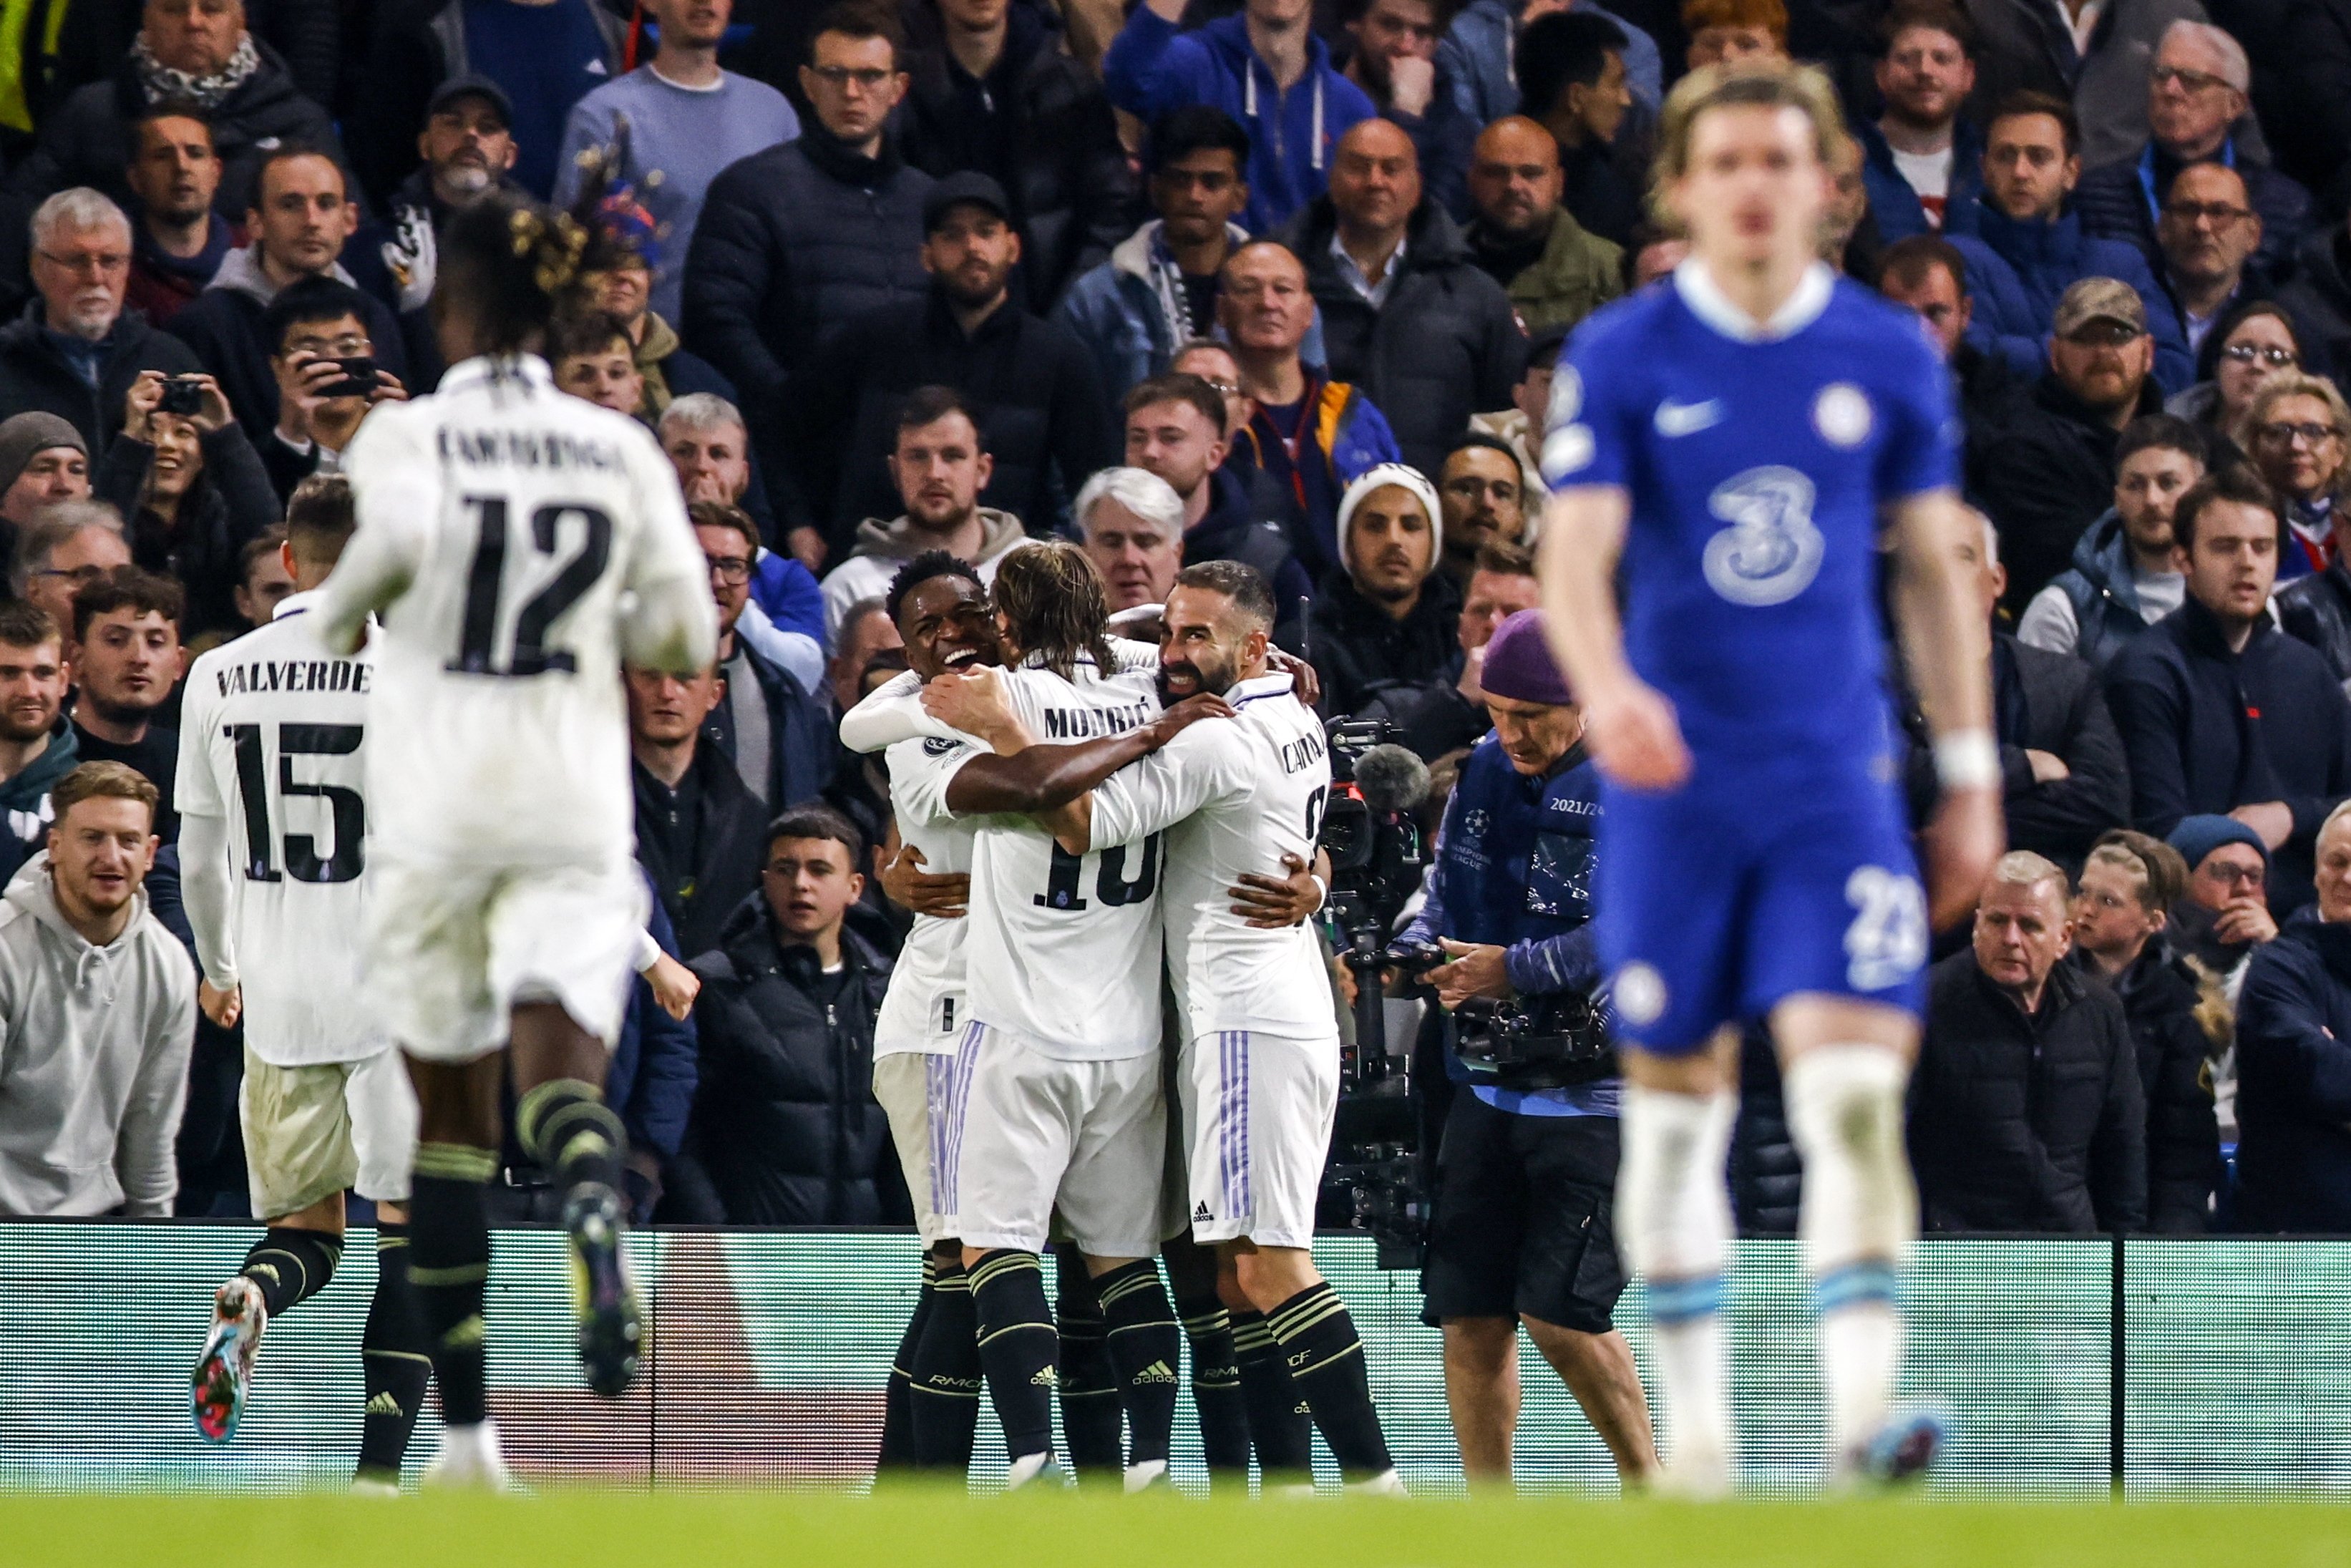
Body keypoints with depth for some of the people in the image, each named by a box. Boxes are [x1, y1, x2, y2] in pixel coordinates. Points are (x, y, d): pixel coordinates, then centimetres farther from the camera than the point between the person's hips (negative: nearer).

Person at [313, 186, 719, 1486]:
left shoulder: (407, 434, -2)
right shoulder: (620, 449, 6)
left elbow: (402, 530, -24)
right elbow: (684, 634, 3)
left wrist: (341, 610, -3)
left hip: (434, 809, -1)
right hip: (575, 814, 1)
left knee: (450, 1110, 11)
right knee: (561, 1070, -9)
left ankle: (466, 1429, 14)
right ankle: (593, 1210, -48)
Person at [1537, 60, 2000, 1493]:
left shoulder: (1891, 356, 3)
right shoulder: (1619, 359, -2)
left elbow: (1933, 569, 11)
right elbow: (1575, 555, -12)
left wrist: (1973, 777, 10)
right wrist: (1605, 687, -32)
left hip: (1834, 787, 0)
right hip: (1673, 790, 0)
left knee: (1854, 1093, -15)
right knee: (1677, 1106, 7)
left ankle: (1862, 1412, -21)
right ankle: (1697, 1417, 19)